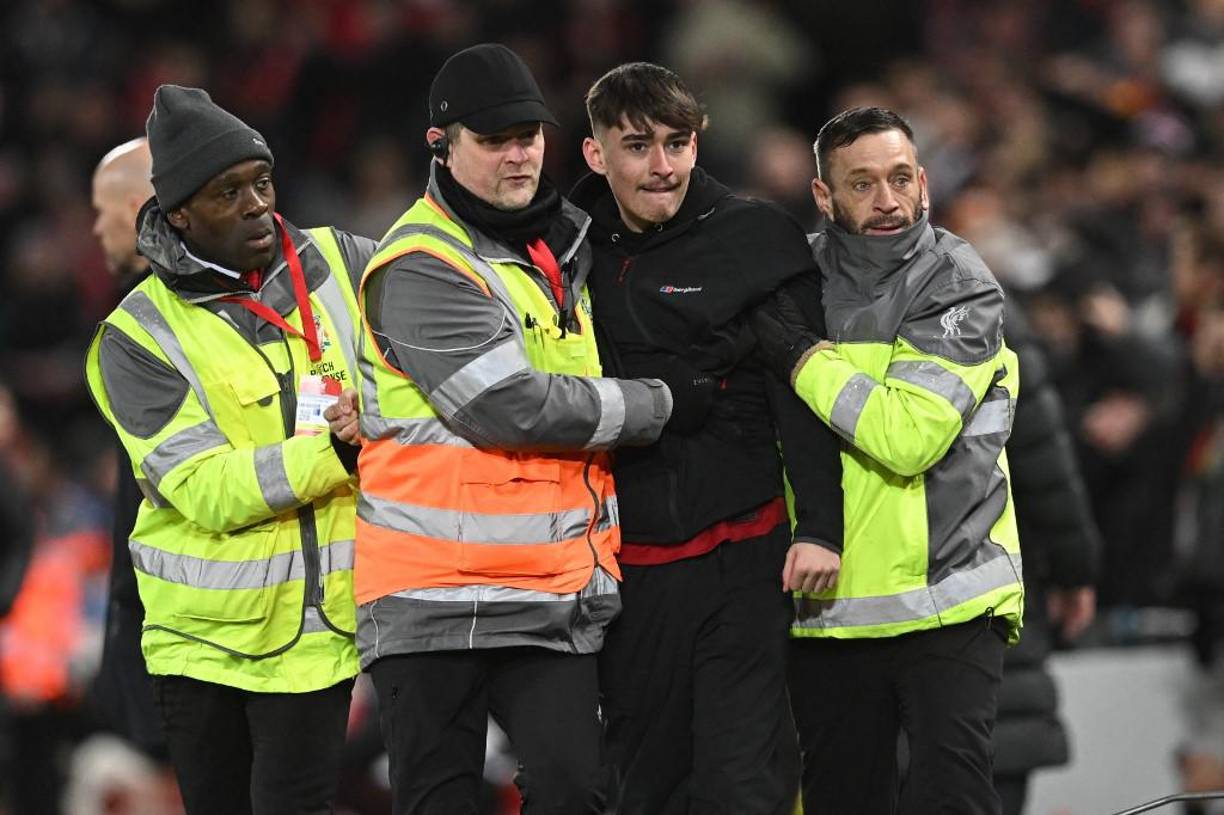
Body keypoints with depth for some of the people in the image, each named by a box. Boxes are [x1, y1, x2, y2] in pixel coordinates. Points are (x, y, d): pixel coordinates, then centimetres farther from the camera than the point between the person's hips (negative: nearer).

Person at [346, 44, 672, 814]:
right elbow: (514, 409, -19)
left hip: (556, 596, 6)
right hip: (436, 597, -6)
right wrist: (654, 405, -7)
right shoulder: (422, 266, -11)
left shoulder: (563, 244, 14)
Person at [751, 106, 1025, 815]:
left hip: (946, 600, -5)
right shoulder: (800, 281, 7)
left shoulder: (962, 288, -8)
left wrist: (800, 355, -16)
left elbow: (907, 435, -21)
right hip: (829, 608, 5)